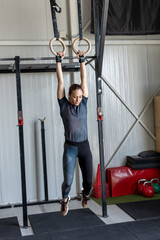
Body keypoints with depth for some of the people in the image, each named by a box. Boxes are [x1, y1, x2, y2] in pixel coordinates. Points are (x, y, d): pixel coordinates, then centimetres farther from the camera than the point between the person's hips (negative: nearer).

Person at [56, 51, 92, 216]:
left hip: (84, 146, 3)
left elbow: (84, 79, 6)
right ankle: (65, 199, 27)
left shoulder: (83, 103, 4)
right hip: (70, 148, -2)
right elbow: (61, 81, -1)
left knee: (88, 180, 6)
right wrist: (59, 61, 3)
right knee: (68, 181, -7)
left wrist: (82, 60, 9)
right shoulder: (64, 105, -2)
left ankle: (85, 195, 42)